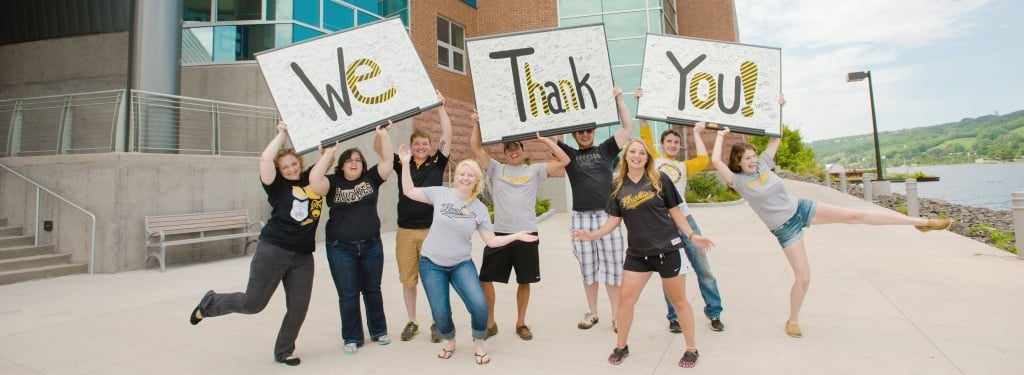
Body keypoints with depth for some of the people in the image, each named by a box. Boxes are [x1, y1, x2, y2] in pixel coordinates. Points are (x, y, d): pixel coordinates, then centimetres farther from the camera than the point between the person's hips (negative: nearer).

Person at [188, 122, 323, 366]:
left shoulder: (312, 180, 8)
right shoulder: (277, 186, -3)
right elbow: (265, 159, -18)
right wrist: (282, 134, -8)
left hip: (303, 256, 4)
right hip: (273, 250, -4)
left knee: (299, 307, 5)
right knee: (253, 303, 3)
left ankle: (284, 351, 25)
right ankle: (210, 303, 33)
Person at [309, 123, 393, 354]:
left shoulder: (371, 179, 1)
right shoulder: (333, 183, -3)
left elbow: (388, 161, -9)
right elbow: (314, 181, -23)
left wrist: (383, 136, -17)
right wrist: (329, 152, -21)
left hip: (371, 246, 2)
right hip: (341, 249, -1)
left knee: (372, 290, 15)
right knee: (348, 295, 7)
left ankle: (379, 331, 31)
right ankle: (352, 338, 23)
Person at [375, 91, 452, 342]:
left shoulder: (437, 162, 3)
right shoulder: (402, 164, 7)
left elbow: (447, 135, -3)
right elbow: (378, 148, 3)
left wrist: (440, 106, -2)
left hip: (432, 230, -2)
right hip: (405, 231, 2)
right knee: (408, 279, 11)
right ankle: (412, 322, 28)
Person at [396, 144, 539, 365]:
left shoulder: (480, 209, -2)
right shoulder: (441, 193, -5)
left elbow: (491, 240, 0)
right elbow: (409, 191, 0)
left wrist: (517, 236, -9)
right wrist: (405, 163, -6)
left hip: (462, 264, 1)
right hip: (431, 264, 0)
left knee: (479, 306, -16)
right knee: (440, 314, 0)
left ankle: (479, 346, 15)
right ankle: (449, 342, 36)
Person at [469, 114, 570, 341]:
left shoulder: (535, 170, 6)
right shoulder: (497, 169, 9)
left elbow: (564, 161, -1)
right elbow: (476, 148, 5)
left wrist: (544, 139, -2)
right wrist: (477, 124, -1)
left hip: (527, 234, -1)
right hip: (499, 234, 1)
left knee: (524, 281, 10)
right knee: (485, 278, 3)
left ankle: (521, 323, 28)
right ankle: (490, 323, 21)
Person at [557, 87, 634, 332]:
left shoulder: (606, 150, 10)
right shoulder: (569, 155, 9)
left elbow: (628, 127, 6)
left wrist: (618, 99, 2)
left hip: (607, 216, 0)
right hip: (581, 218, 1)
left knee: (612, 267, 4)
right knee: (588, 268, 10)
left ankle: (616, 314, 16)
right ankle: (592, 312, 24)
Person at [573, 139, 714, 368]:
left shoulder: (659, 179, -6)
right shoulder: (618, 185, 0)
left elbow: (674, 211, 2)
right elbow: (614, 219, 2)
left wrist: (692, 235, -3)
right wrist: (593, 235, -10)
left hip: (668, 249, -2)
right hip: (637, 253, 3)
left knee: (678, 301, 10)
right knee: (625, 298, 7)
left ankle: (692, 349, 29)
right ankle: (621, 347, 27)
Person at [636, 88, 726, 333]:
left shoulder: (683, 167, 16)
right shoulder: (654, 160, 9)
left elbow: (703, 159, -2)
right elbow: (645, 133, 0)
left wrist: (696, 133, 9)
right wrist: (641, 104, -5)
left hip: (685, 219, 3)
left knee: (702, 267, 7)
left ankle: (714, 313, 22)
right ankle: (674, 317, 20)